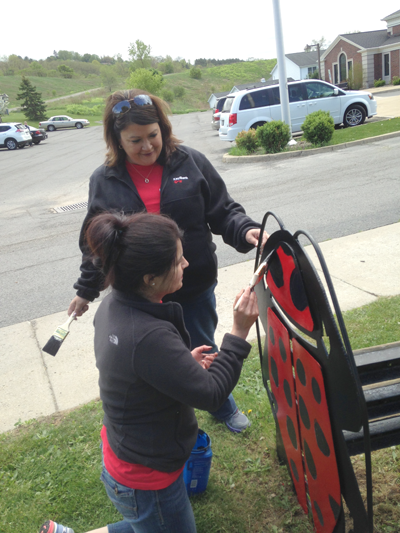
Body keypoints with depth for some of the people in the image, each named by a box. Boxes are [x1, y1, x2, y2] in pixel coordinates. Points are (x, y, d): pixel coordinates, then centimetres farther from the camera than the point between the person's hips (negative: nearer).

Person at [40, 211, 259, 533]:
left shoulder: (114, 305, -9)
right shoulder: (150, 337, -37)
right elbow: (211, 395, -27)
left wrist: (183, 360, -2)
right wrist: (239, 334, -25)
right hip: (146, 480, -9)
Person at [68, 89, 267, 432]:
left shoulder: (191, 163, -6)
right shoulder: (104, 181, -2)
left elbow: (223, 212, -3)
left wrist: (245, 230, -23)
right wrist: (86, 290, 14)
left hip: (195, 288, 0)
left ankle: (223, 406, 48)